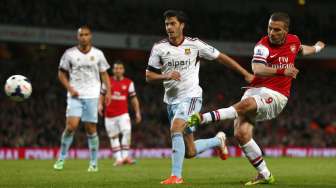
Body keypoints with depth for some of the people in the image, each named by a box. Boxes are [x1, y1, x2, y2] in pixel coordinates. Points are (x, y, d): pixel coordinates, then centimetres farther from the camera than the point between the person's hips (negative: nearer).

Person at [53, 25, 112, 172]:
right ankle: (61, 158, 0)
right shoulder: (69, 54, 1)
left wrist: (108, 91, -1)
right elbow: (61, 73, 9)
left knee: (91, 129, 0)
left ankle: (94, 163, 9)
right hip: (75, 96, -1)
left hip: (92, 96, 1)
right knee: (71, 125, -15)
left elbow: (104, 73, 12)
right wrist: (70, 88, -4)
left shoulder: (98, 54, 5)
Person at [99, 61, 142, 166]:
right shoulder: (108, 81, 5)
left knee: (127, 131, -21)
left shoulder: (129, 83, 4)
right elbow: (102, 95, 11)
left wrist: (137, 112, 5)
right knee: (113, 137, 3)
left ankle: (125, 156, -12)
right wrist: (100, 104, -7)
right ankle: (118, 158, 10)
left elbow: (133, 98, 9)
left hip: (123, 114, -1)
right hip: (110, 114, 1)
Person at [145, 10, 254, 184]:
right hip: (171, 100, 4)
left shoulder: (194, 44, -3)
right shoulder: (159, 48, 1)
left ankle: (176, 176, -24)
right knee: (190, 152, 5)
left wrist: (246, 74, 7)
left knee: (175, 129, -30)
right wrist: (166, 76, -16)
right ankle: (218, 140, 35)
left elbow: (221, 57, 6)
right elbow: (149, 76, 5)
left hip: (191, 97, -4)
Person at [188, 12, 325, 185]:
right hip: (255, 91, 0)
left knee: (246, 104, -35)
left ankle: (203, 118, -36)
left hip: (276, 96, 0)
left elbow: (300, 49, 37)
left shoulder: (294, 40, 8)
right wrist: (282, 71, -34)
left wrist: (316, 48, 57)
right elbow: (257, 69, -25)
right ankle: (264, 175, -4)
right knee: (241, 133, -18)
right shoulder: (263, 45, -5)